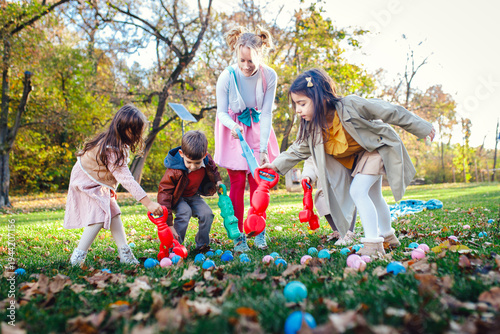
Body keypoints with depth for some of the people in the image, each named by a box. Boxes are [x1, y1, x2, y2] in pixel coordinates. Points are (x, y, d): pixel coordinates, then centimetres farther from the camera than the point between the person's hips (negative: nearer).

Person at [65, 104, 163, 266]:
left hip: (100, 183, 9)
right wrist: (148, 203, -46)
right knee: (100, 217, -17)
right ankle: (77, 259, -5)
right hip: (86, 182, -9)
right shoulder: (110, 149, -36)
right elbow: (126, 179, -43)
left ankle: (125, 255, 1)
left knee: (113, 213, 1)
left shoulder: (119, 144, -6)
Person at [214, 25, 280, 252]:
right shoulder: (227, 77, -24)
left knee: (258, 181, 0)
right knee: (237, 181, -5)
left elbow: (266, 115, -16)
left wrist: (263, 149, -22)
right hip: (233, 127, -1)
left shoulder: (269, 76, -20)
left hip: (257, 127, 2)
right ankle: (238, 236, 6)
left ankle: (260, 233, 14)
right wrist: (233, 126, -35)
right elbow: (222, 112, -12)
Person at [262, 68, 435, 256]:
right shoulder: (311, 127, -18)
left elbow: (390, 112, -24)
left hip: (375, 148, -6)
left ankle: (373, 244, -14)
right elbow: (299, 149, -3)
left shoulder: (351, 106, -34)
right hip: (352, 159, 7)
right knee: (373, 196, 18)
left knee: (357, 191, -22)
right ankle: (387, 235, 39)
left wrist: (422, 128, -13)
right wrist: (277, 165, -18)